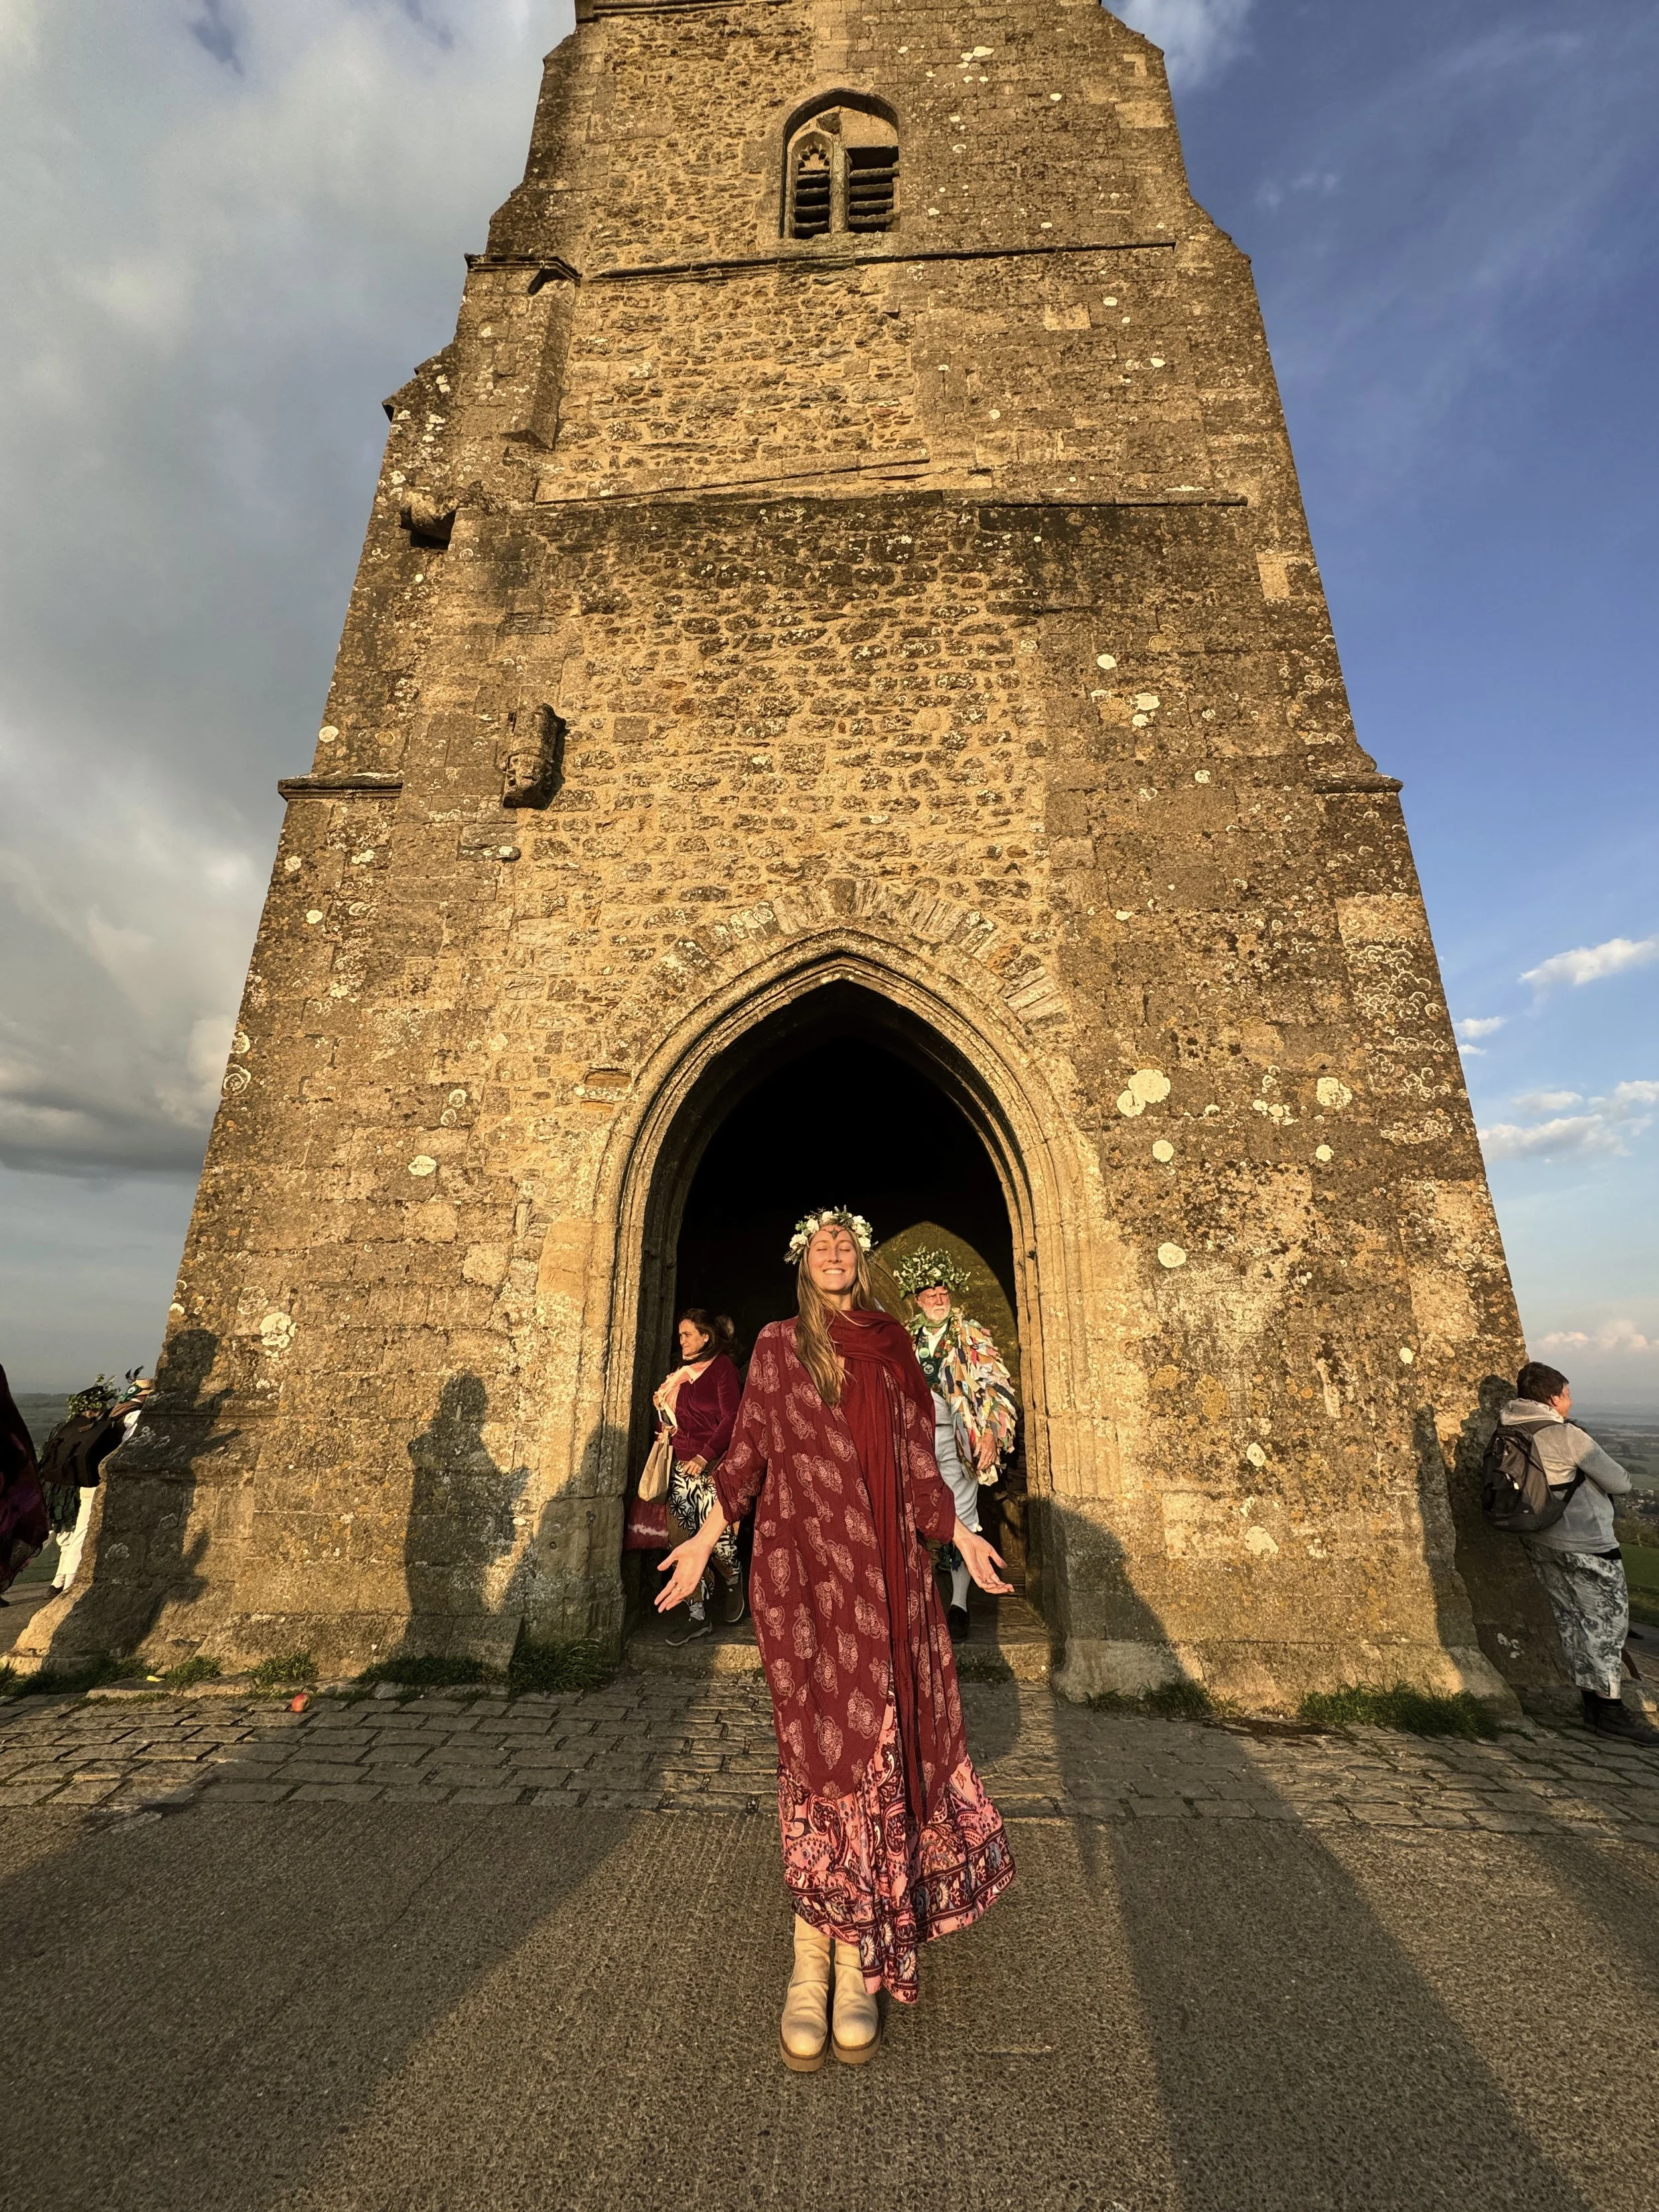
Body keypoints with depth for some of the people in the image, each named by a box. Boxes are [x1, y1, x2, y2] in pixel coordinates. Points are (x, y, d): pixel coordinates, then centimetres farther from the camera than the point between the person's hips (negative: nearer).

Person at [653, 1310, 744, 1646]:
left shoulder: (722, 1366, -6)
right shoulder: (682, 1373, 16)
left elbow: (731, 1417, -12)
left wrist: (704, 1457, -17)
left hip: (714, 1466, -6)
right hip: (683, 1467, 7)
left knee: (715, 1535, -10)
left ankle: (734, 1582, 22)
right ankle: (698, 1618, 14)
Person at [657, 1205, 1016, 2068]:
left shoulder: (892, 1349, 9)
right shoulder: (778, 1344, 4)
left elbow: (916, 1463, 13)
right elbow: (747, 1450, 4)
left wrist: (960, 1534, 12)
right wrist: (706, 1537, -2)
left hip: (887, 1571, 3)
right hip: (802, 1564, -2)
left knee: (879, 1743, 4)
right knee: (816, 1746, -1)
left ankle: (858, 1967, 18)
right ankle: (810, 1966, 14)